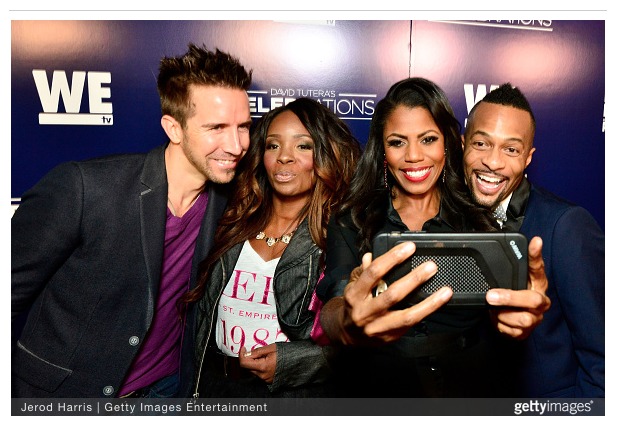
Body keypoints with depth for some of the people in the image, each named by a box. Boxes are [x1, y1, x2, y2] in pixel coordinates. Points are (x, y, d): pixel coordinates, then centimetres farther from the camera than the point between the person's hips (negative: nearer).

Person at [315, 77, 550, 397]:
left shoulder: (479, 221, 4)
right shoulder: (349, 224, 1)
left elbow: (502, 308, -7)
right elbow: (333, 308, -14)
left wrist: (524, 311, -29)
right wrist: (349, 326, -35)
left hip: (467, 386, 2)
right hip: (375, 388, -1)